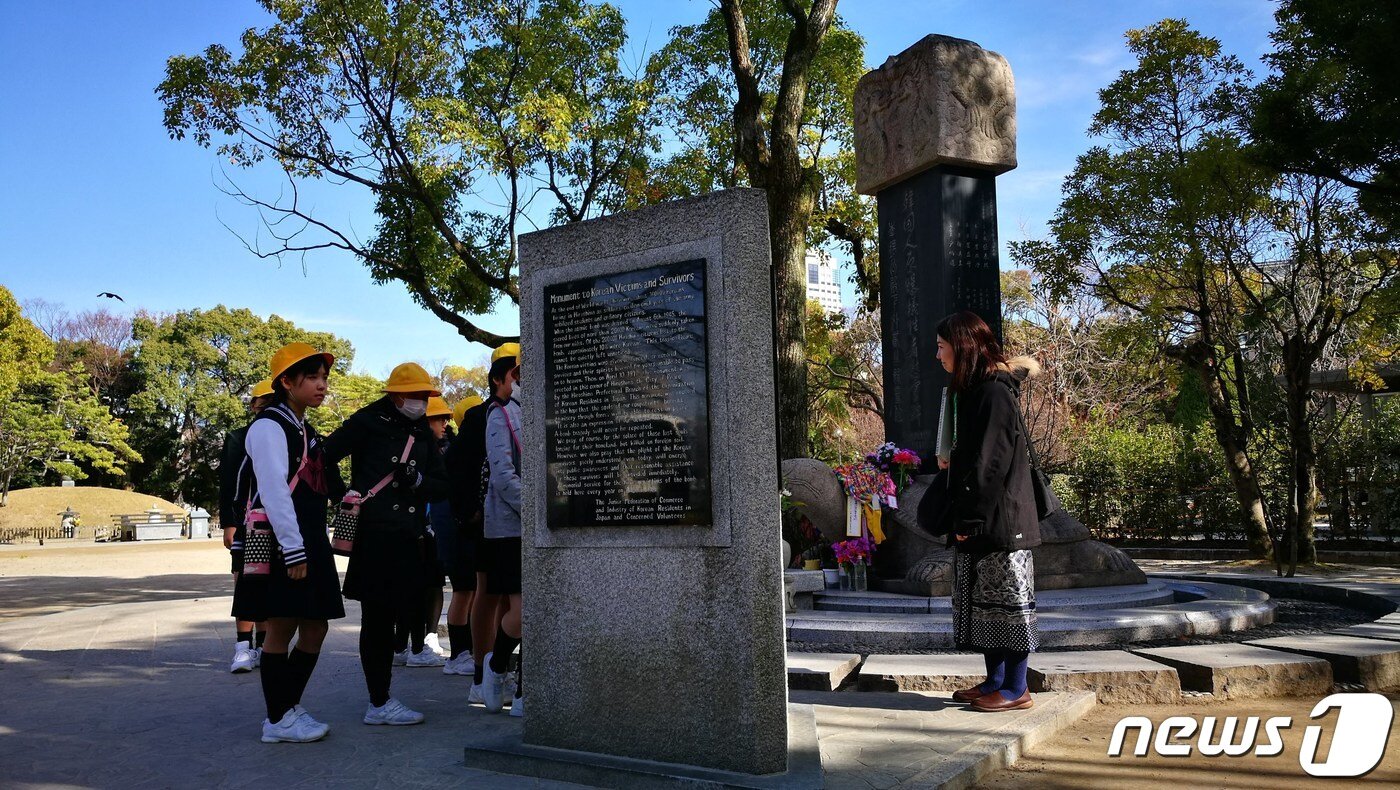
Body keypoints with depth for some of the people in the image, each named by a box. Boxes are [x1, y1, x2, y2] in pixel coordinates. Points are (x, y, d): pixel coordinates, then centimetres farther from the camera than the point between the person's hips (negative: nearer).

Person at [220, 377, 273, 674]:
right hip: (245, 523, -2)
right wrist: (228, 523, -6)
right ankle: (243, 648, 0)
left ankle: (262, 645, 12)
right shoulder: (237, 439, 3)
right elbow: (226, 485, 1)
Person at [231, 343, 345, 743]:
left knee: (315, 628, 10)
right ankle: (277, 720, 9)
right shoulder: (269, 426, -9)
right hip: (279, 545, -9)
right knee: (281, 631, -1)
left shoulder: (306, 432, 19)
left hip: (310, 543, 9)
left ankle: (290, 707, 22)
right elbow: (274, 491, -18)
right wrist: (293, 551, -21)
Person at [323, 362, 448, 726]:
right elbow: (325, 455, -2)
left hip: (408, 540, 7)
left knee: (388, 619, 11)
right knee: (377, 618, -3)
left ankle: (381, 700, 20)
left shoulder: (422, 434, 18)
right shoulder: (369, 422, -1)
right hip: (374, 536, -6)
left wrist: (418, 480, -4)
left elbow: (442, 485, 15)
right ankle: (379, 705, 3)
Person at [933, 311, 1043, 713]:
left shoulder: (994, 393, -15)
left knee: (1005, 597, -1)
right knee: (983, 598, 13)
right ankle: (995, 681, 22)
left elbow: (990, 461, -20)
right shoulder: (975, 390, 13)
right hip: (981, 518, 10)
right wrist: (951, 462, 10)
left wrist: (970, 517, -19)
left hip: (998, 517, -10)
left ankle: (1016, 690, 9)